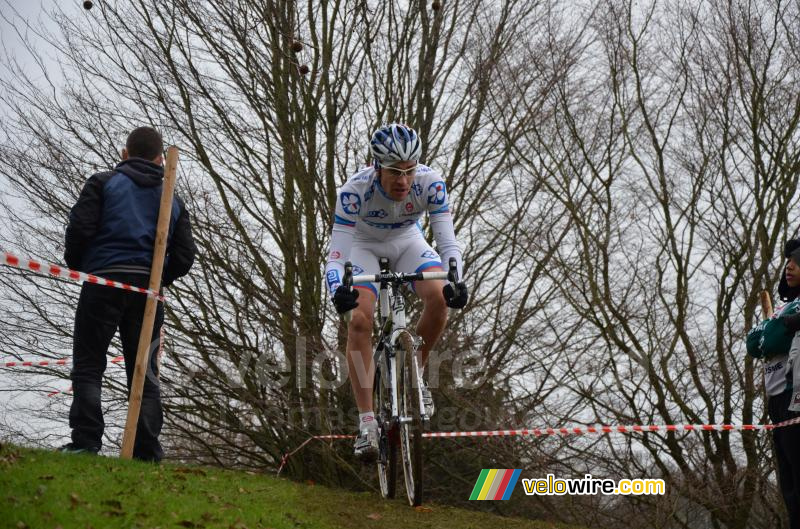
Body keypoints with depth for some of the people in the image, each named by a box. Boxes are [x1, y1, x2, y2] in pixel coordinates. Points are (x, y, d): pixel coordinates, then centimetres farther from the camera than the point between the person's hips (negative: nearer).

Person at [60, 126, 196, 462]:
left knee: (88, 366, 1)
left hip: (104, 283, -3)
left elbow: (79, 229, -6)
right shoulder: (172, 200, 16)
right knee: (145, 374, 7)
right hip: (148, 292, 3)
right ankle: (147, 453, 0)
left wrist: (76, 267, 12)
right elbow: (185, 255, 9)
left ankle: (85, 442, -12)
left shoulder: (103, 183, 6)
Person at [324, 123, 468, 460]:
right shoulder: (355, 190, -35)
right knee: (359, 320, -24)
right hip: (364, 246, -2)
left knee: (440, 297, -26)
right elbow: (336, 256, -36)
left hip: (408, 242, 2)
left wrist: (455, 282, -49)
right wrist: (337, 291, -57)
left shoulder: (430, 183, -30)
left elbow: (448, 242, -30)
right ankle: (366, 422, -19)